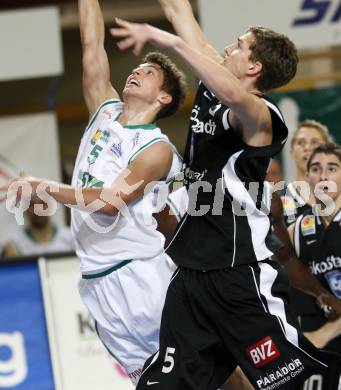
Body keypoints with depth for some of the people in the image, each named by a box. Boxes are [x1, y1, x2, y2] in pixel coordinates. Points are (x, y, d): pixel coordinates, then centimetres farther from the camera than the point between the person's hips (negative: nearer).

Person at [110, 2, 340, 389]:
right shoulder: (211, 91, 10)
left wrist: (169, 40, -32)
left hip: (242, 274, -8)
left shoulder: (258, 114, -13)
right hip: (193, 270, 9)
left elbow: (234, 95, -37)